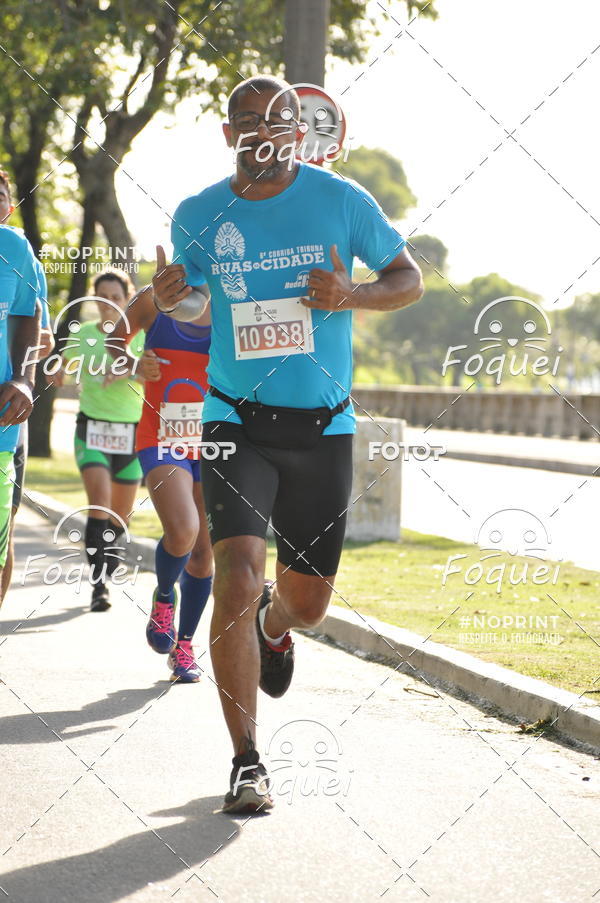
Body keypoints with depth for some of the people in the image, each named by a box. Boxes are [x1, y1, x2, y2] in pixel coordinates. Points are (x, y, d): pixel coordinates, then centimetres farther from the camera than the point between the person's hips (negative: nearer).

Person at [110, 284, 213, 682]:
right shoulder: (152, 302, -1)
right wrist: (135, 367, -8)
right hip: (162, 443, -2)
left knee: (204, 552, 6)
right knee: (182, 531, -25)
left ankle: (184, 645, 25)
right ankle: (164, 597, 7)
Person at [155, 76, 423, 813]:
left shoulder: (341, 201, -4)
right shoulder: (197, 216, 0)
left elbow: (409, 278, 5)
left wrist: (352, 295, -16)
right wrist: (167, 296, -8)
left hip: (322, 427, 1)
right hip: (236, 423, -1)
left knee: (307, 604, 9)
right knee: (237, 579, -20)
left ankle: (273, 626, 50)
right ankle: (246, 761, -9)